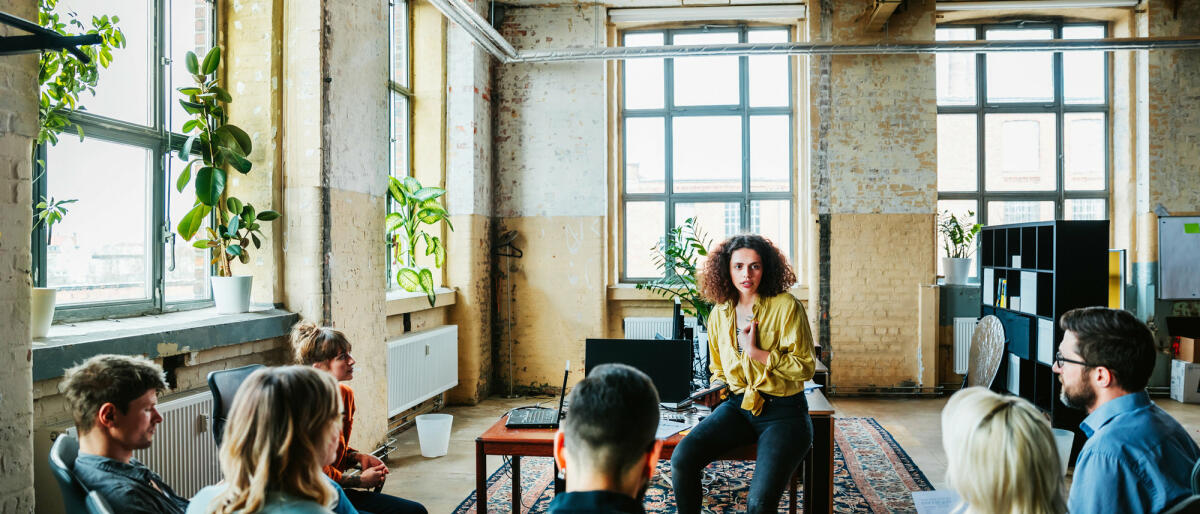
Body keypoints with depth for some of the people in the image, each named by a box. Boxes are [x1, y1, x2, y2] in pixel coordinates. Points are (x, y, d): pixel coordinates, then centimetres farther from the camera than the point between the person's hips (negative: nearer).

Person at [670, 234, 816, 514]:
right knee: (681, 458, -21)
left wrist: (755, 352, -16)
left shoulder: (786, 306, -8)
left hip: (783, 412, -4)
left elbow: (805, 367, -9)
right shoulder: (719, 314, 9)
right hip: (738, 406, 5)